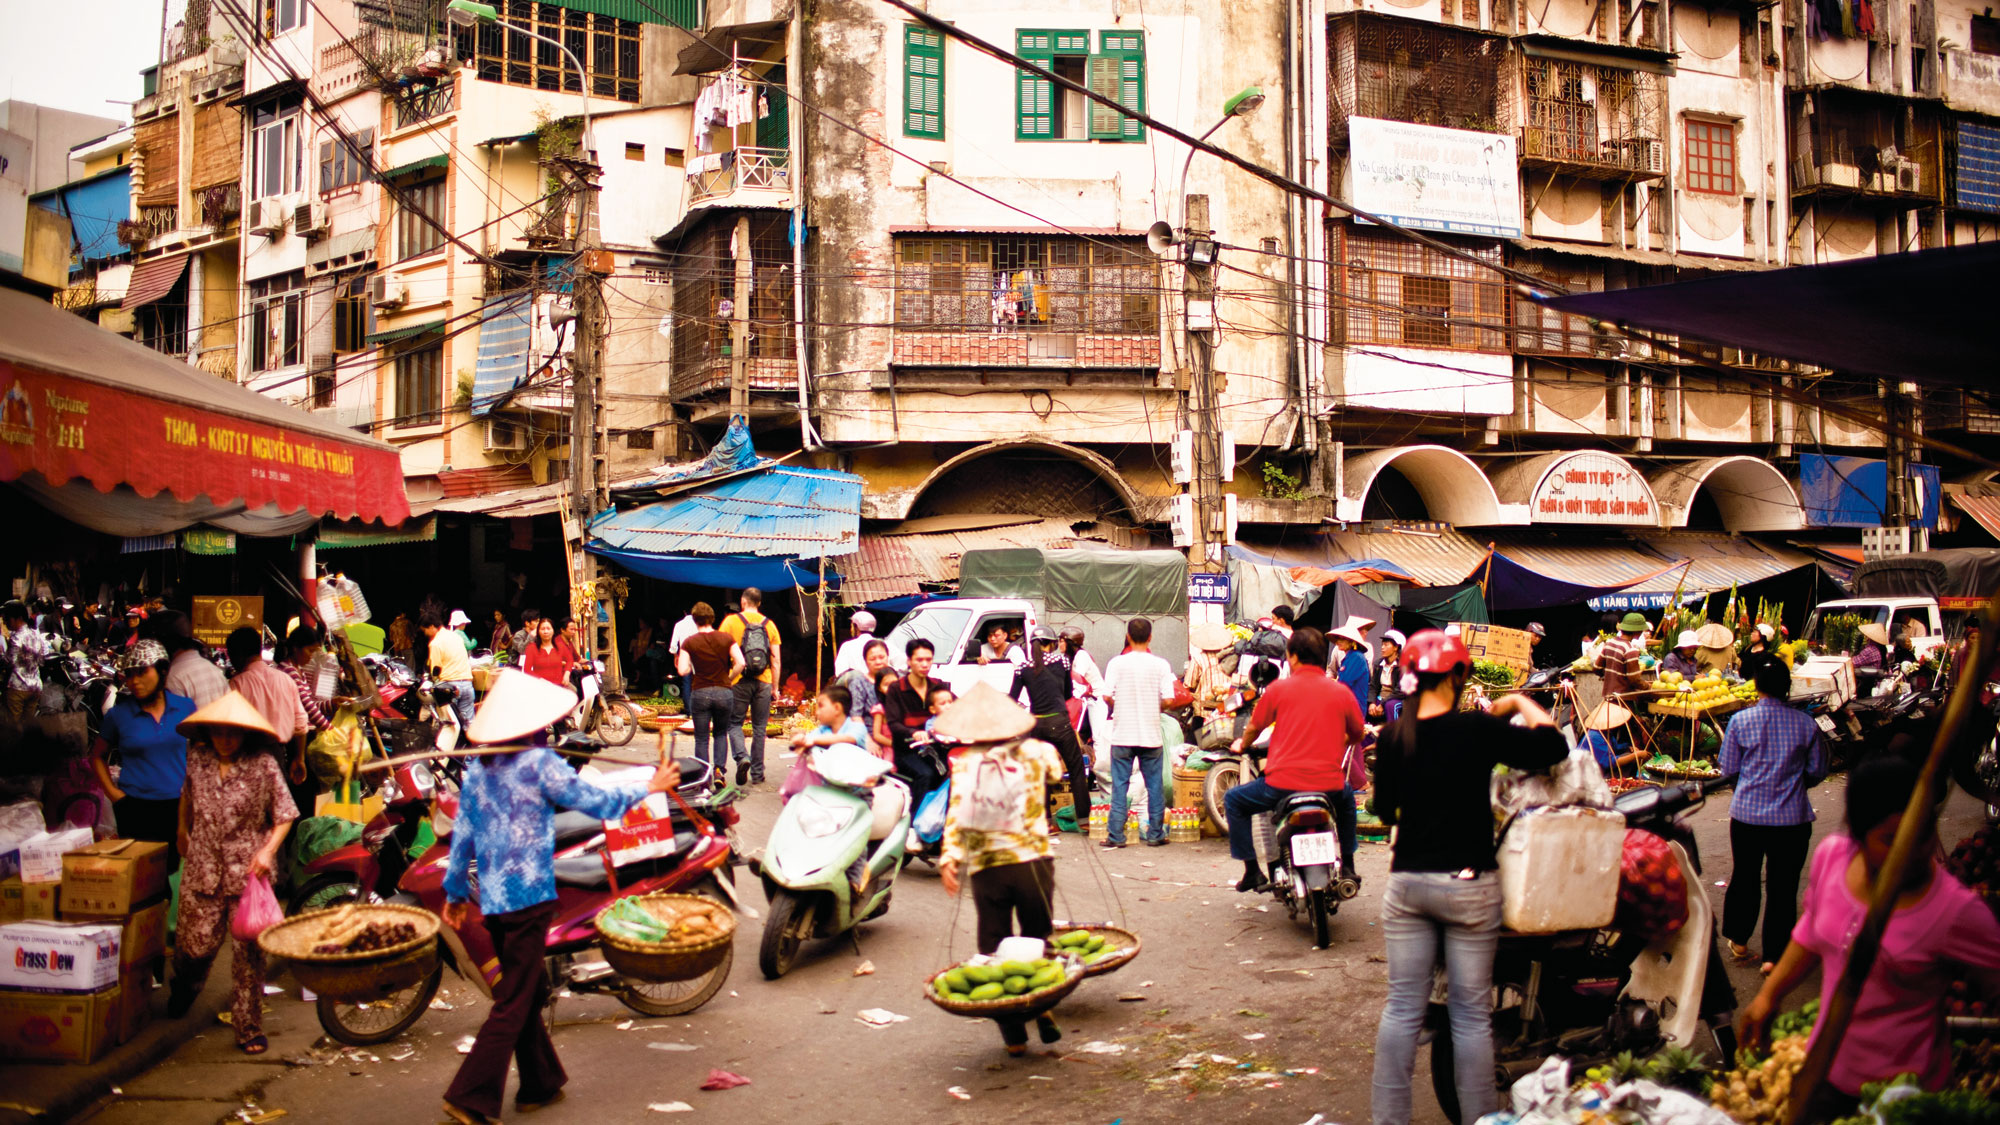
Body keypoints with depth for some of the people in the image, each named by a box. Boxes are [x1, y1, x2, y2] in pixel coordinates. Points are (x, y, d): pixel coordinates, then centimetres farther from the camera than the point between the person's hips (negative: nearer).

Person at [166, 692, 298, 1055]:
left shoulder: (264, 766, -9)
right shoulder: (197, 760, 2)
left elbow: (285, 815, -2)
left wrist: (268, 851, -13)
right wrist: (183, 830, 27)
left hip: (249, 872, -2)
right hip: (203, 869, 2)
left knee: (248, 952, 0)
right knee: (197, 943, 7)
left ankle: (248, 1027, 12)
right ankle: (184, 988, 43)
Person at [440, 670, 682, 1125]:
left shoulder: (478, 768, 7)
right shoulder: (539, 763, -12)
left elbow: (463, 834, 11)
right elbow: (596, 801, -9)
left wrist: (456, 891, 20)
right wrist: (651, 786, 4)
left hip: (491, 897, 7)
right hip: (529, 895, -7)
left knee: (528, 990, 19)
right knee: (513, 1003, 0)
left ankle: (540, 1084, 28)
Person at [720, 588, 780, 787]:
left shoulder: (731, 621, 0)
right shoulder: (769, 624, 7)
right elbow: (776, 661, 6)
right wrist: (775, 687, 12)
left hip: (739, 681, -2)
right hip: (763, 682, 2)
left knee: (734, 723, 8)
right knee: (759, 727, 9)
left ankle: (742, 757, -18)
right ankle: (757, 773, 12)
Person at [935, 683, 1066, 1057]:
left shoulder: (963, 763, -1)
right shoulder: (1037, 751, 3)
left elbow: (957, 812, -13)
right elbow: (1056, 771, 24)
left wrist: (949, 858, -18)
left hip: (986, 868, -1)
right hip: (1033, 860, 1)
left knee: (995, 949, 8)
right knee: (1038, 939, 17)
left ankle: (1014, 1035, 10)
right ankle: (1043, 1005, -1)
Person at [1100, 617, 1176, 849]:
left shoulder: (1117, 663, -6)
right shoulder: (1160, 665, -3)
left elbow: (1107, 696, -9)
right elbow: (1167, 699, -7)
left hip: (1123, 734, -1)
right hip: (1151, 734, 1)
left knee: (1119, 786, 5)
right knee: (1155, 786, 10)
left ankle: (1116, 836, 6)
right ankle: (1155, 834, 13)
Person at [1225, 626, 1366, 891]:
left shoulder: (1280, 688, 0)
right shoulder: (1341, 691, 6)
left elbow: (1254, 728, 11)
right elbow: (1356, 735, 19)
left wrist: (1241, 746, 33)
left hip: (1283, 783, -3)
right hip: (1330, 785, 4)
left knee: (1233, 800, 20)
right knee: (1346, 797, 39)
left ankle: (1252, 871, 13)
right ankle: (1347, 867, 36)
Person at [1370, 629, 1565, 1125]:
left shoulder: (1393, 737, -1)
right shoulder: (1478, 729, -13)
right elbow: (1552, 747, -8)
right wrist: (1521, 704, 7)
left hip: (1406, 884, 3)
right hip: (1468, 885, -3)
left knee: (1402, 1008, 10)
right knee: (1471, 1014, 7)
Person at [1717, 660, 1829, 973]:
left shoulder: (1740, 721, -6)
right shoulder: (1806, 724, -4)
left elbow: (1728, 770, 0)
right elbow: (1817, 772, 5)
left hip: (1747, 814, 0)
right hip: (1792, 818, 0)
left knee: (1744, 877, 17)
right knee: (1783, 886, 7)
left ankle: (1738, 941, 31)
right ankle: (1774, 955, 10)